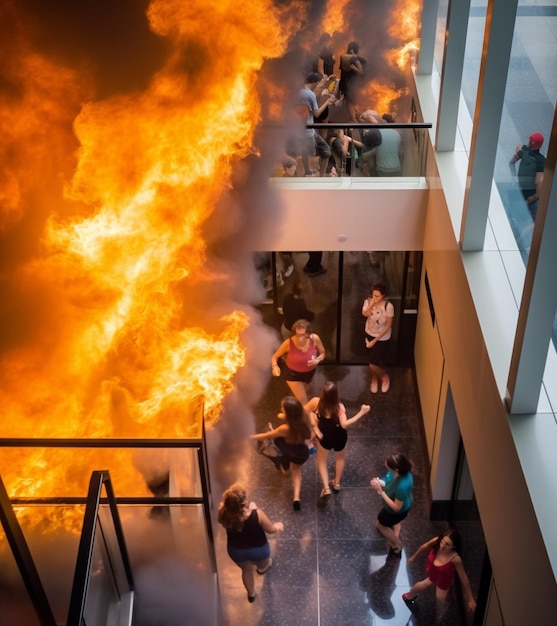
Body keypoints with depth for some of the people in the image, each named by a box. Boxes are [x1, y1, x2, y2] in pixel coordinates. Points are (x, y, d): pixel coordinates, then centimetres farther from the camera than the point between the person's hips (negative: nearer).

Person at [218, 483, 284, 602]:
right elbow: (270, 529, -18)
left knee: (246, 570, 35)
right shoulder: (257, 515, -37)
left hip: (236, 551, 2)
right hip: (258, 550, -2)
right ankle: (262, 566, 71)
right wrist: (277, 526, 4)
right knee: (263, 565, 37)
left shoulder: (224, 514, -31)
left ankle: (251, 594, 59)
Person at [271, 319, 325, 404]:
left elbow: (322, 353, -9)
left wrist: (317, 360, -31)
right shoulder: (289, 343, -35)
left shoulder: (315, 339, -29)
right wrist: (275, 366, -40)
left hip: (310, 372, 4)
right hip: (293, 373, -4)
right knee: (303, 401, -1)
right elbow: (275, 356, -20)